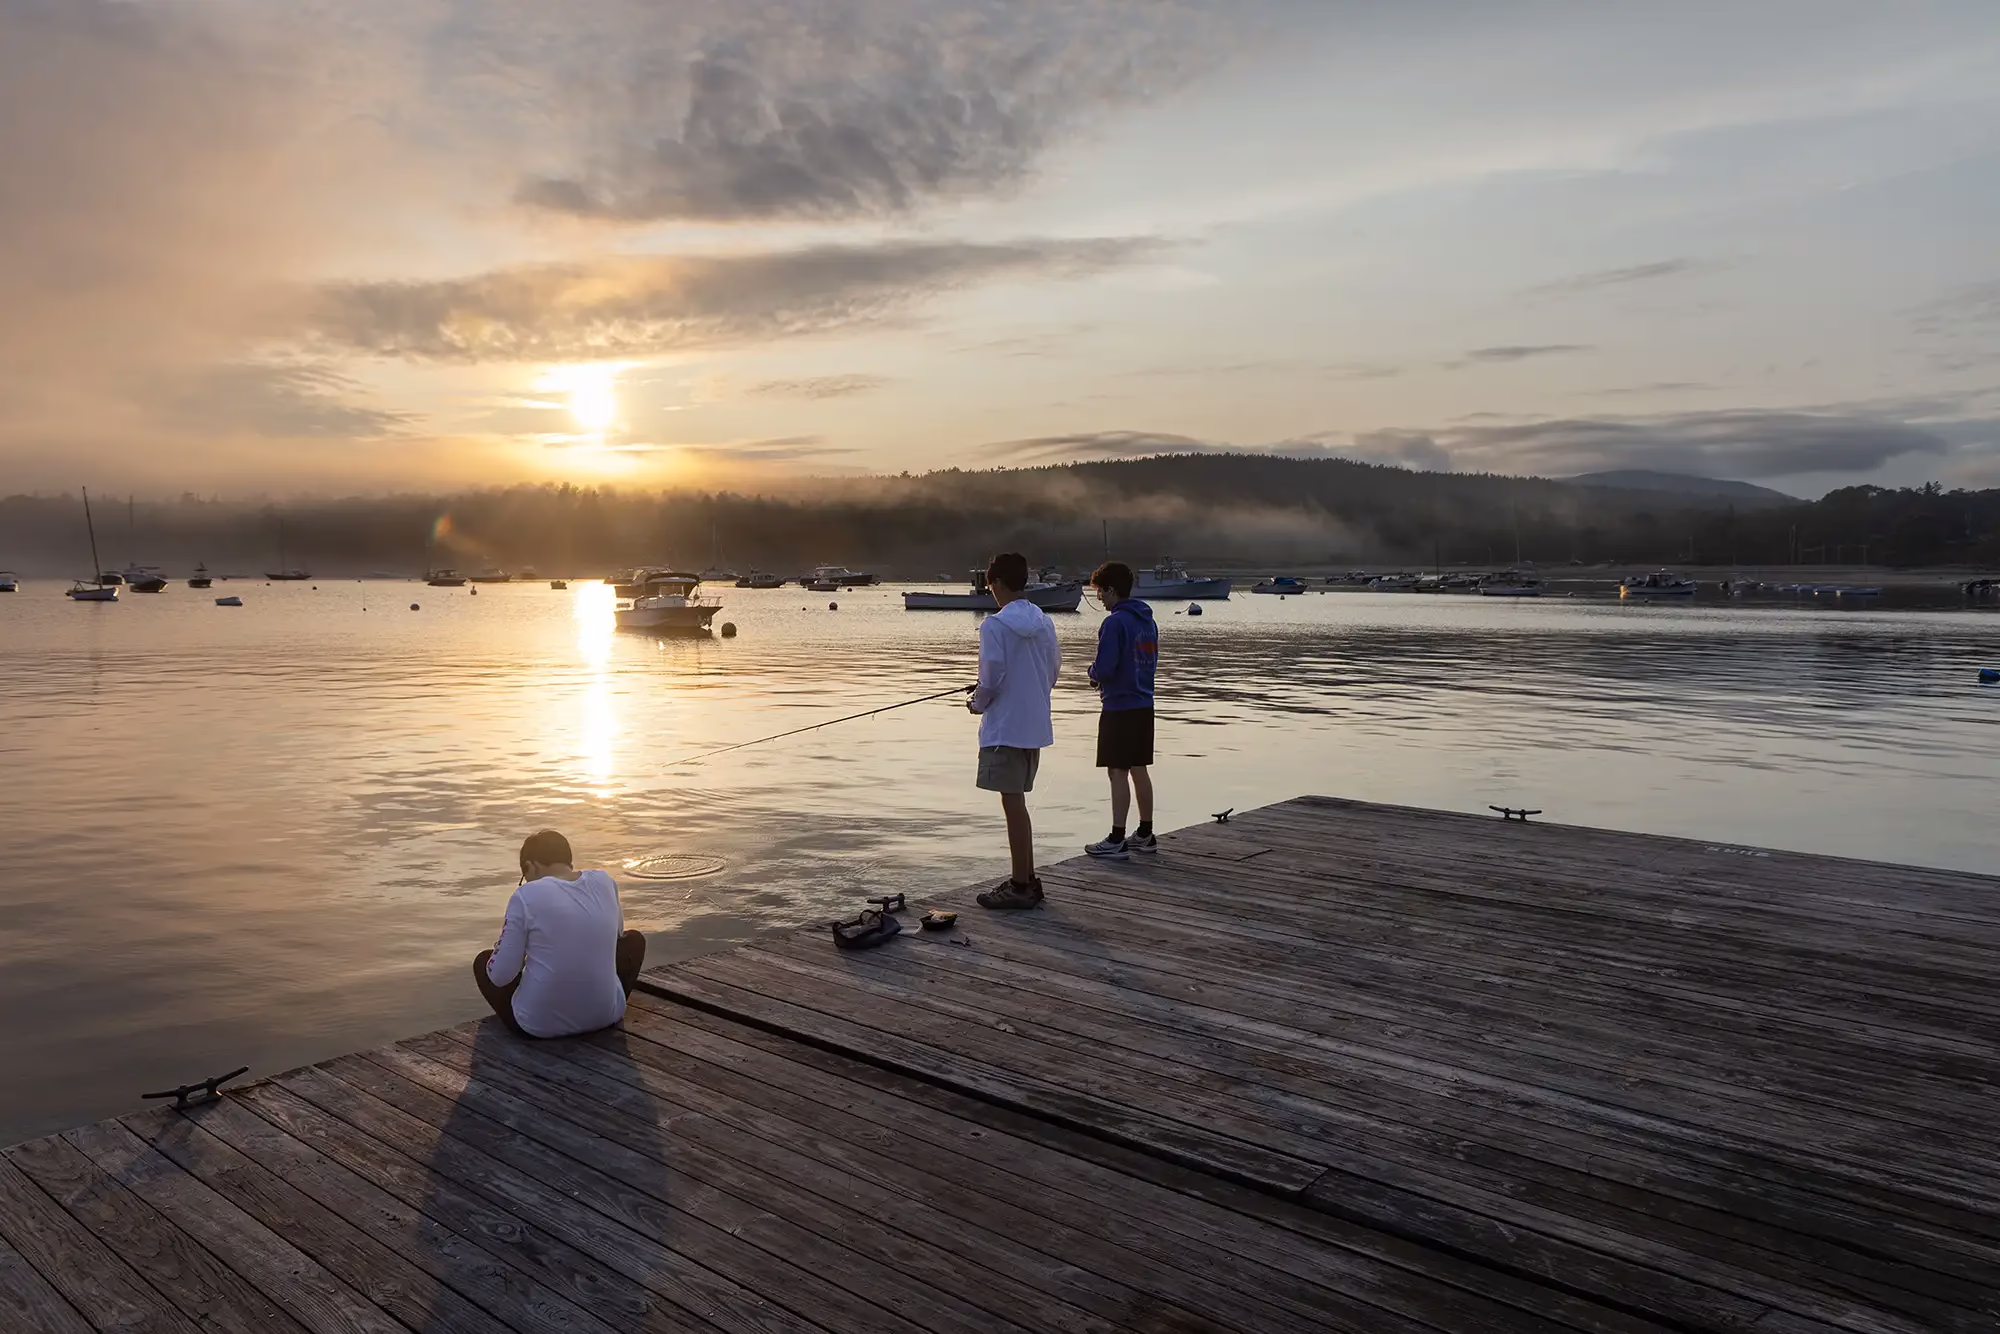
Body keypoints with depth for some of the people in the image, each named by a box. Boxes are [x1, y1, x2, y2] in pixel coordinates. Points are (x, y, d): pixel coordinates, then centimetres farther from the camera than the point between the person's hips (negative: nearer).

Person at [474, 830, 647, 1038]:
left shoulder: (526, 897, -13)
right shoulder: (604, 882, 0)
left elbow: (500, 976, -9)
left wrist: (507, 936, 11)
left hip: (539, 1024, -2)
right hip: (604, 1015, 2)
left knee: (483, 961, 25)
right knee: (634, 940, 29)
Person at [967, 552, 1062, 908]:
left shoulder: (995, 625, -16)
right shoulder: (1044, 622, 6)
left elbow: (991, 678, -18)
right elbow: (1054, 672, 11)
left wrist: (978, 703, 1)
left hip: (1005, 728, -8)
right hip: (1036, 726, 8)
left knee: (1013, 804, -1)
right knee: (1017, 803, 17)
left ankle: (1021, 886, 5)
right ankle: (1027, 879, 24)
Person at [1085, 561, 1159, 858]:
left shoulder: (1115, 623, -16)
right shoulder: (1147, 620, 11)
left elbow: (1104, 668, -22)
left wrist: (1093, 673, 2)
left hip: (1119, 708, -8)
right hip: (1144, 705, 9)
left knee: (1118, 773, -4)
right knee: (1139, 769, 15)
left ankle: (1117, 841, 0)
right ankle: (1145, 835, 22)